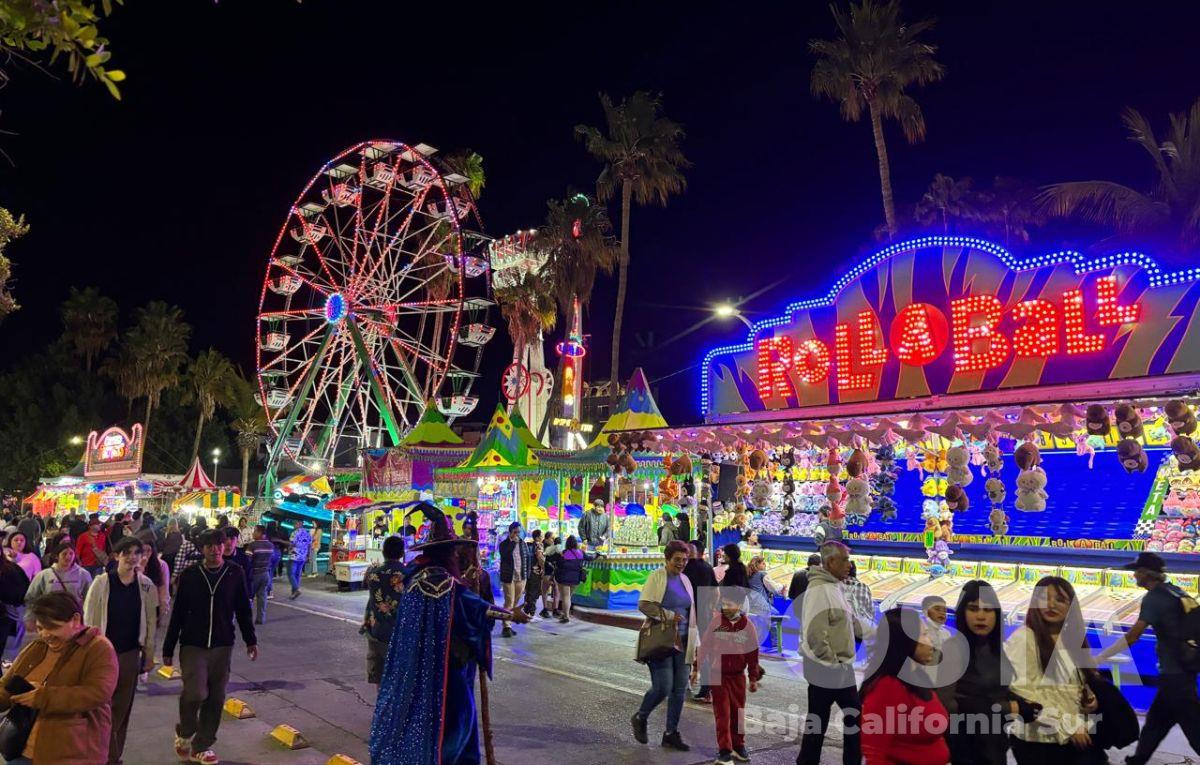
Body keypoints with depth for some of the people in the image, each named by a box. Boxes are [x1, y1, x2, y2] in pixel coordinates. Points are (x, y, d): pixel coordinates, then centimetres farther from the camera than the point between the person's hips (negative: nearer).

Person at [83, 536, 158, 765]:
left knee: (122, 708, 9)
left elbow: (151, 622, 5)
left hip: (131, 654, 2)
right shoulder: (102, 582, -8)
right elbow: (89, 620, -5)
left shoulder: (146, 585, -1)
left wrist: (149, 655, 7)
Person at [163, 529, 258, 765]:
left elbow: (243, 610, 6)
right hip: (192, 645, -2)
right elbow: (177, 614, 1)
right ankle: (184, 733, 15)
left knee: (215, 699, 6)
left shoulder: (235, 574, -1)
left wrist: (250, 641, 4)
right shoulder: (189, 575, -3)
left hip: (222, 646, 2)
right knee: (196, 692, -15)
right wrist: (168, 648, 2)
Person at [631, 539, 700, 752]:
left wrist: (695, 643, 16)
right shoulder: (656, 577, -6)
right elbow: (643, 604, -13)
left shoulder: (685, 580, 14)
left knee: (680, 689, 4)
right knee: (663, 687, -10)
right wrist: (669, 615, -19)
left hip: (682, 642, 6)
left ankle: (671, 733, 16)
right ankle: (640, 718, 17)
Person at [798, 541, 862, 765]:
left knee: (855, 717, 18)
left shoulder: (835, 587, 9)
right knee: (817, 723, 4)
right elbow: (814, 633, -27)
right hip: (826, 671, -9)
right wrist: (831, 662, -19)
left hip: (843, 670, 9)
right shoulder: (819, 589, -21)